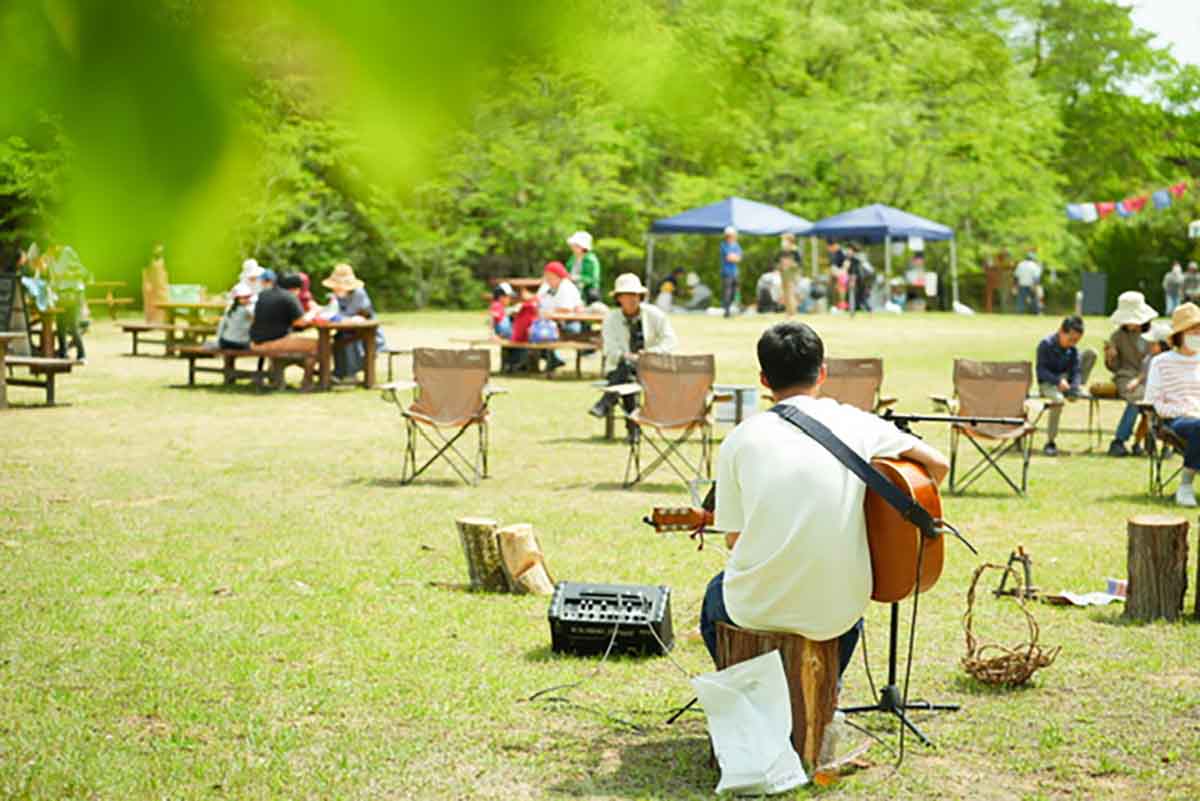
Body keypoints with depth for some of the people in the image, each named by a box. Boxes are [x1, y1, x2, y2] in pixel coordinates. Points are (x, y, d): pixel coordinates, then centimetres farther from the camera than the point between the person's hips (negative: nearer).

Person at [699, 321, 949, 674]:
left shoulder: (739, 440, -4)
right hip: (835, 611, 1)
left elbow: (734, 536, 2)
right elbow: (938, 465, 6)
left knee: (716, 595, 36)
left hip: (757, 609, -1)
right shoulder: (856, 424, -1)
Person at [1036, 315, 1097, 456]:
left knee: (1091, 353, -6)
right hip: (1048, 383, -5)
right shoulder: (1045, 345, -17)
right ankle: (1050, 443, -29)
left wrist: (1074, 388, -27)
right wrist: (1058, 381, -36)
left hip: (1066, 380, 5)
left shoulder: (1072, 349, -2)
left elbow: (1076, 371, -6)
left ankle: (1078, 389, 0)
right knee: (1058, 399, -41)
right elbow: (1041, 370, -20)